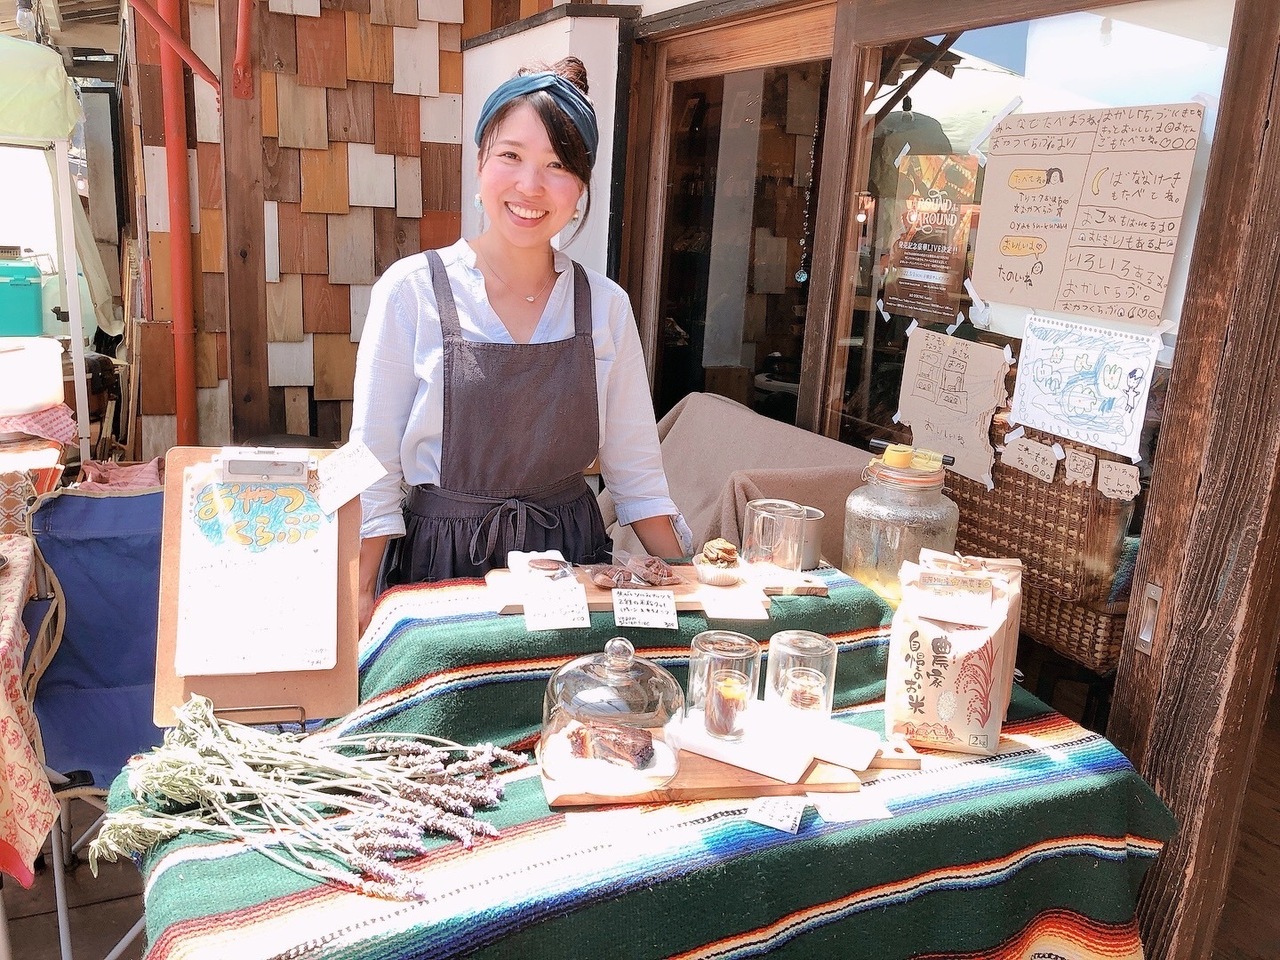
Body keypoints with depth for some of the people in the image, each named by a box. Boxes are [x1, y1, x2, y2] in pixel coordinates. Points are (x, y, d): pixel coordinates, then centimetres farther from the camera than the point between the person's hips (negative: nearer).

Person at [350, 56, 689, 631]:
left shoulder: (606, 306, -2)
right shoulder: (410, 292, -9)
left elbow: (634, 470, 4)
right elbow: (373, 472, -7)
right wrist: (363, 609, -12)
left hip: (570, 560, 2)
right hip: (440, 563, -2)